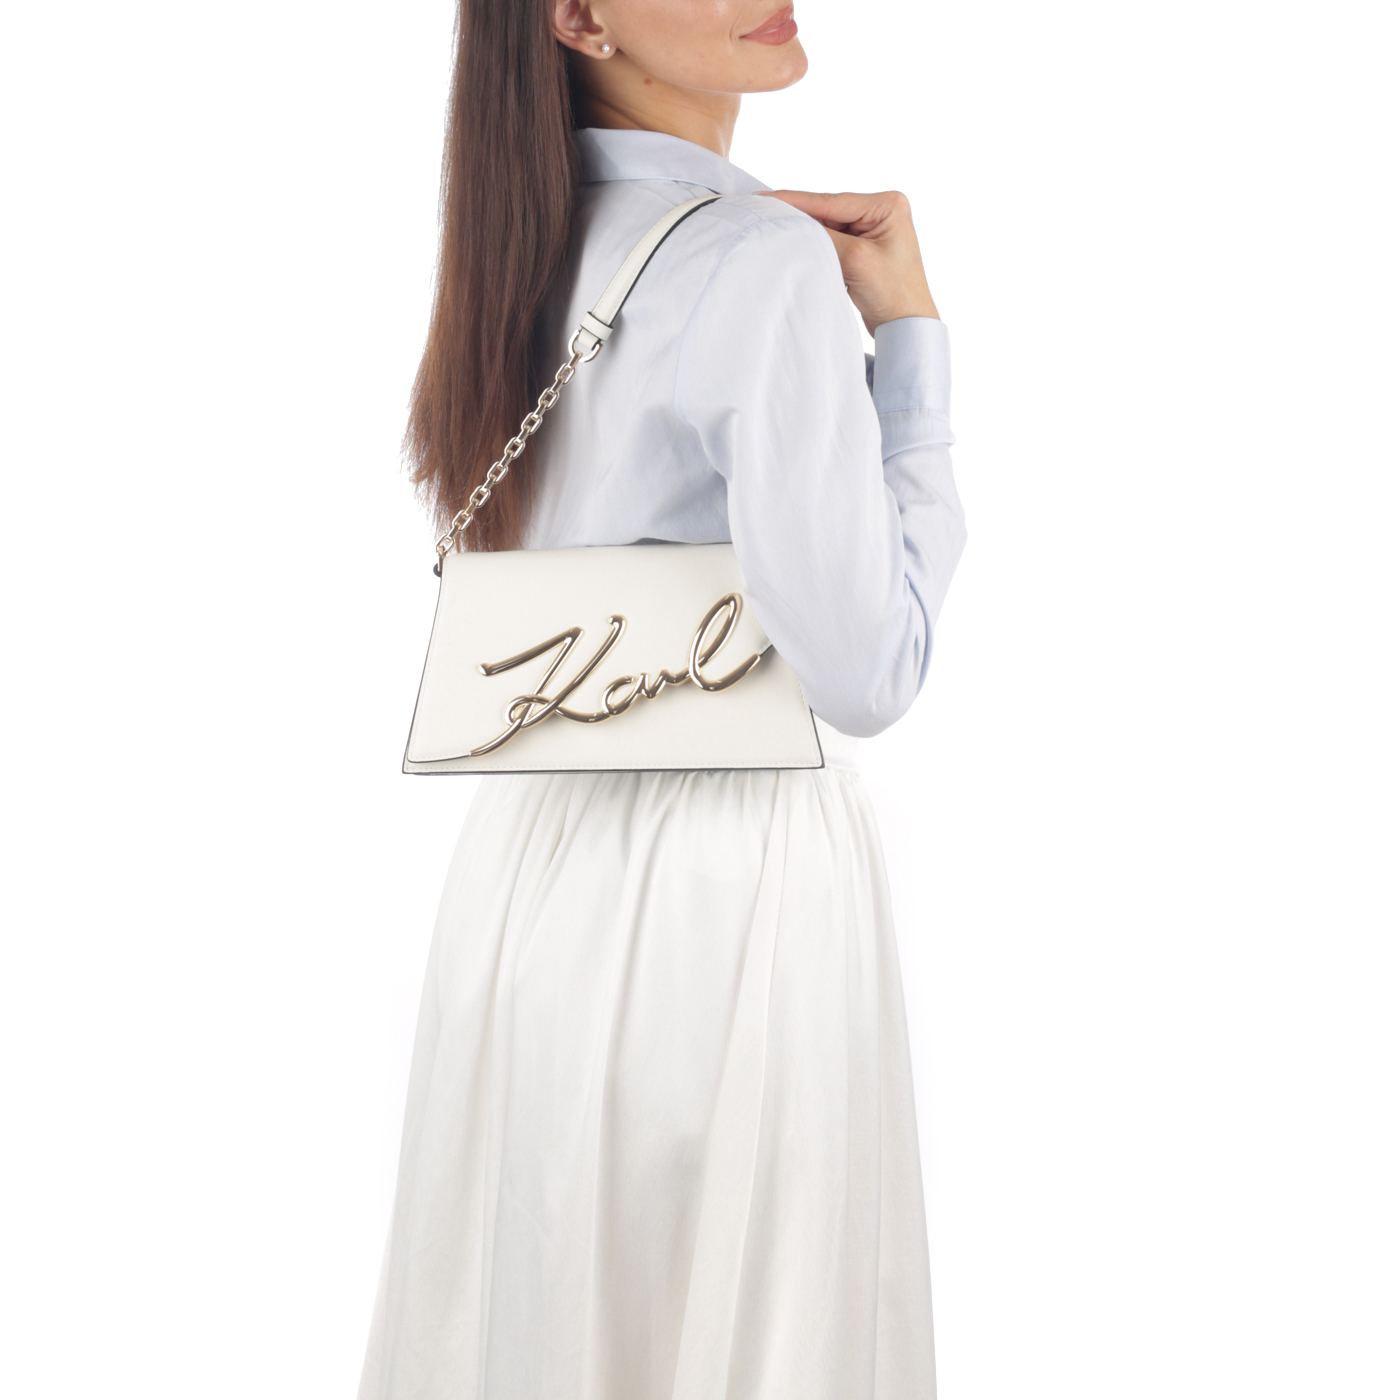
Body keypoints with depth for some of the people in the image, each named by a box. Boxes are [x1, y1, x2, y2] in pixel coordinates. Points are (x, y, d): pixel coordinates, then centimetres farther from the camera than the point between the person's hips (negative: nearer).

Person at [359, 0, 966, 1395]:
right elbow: (865, 674, -17)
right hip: (723, 878, -7)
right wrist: (909, 333, -11)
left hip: (526, 853, 8)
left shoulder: (529, 238, 6)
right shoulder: (768, 265, -18)